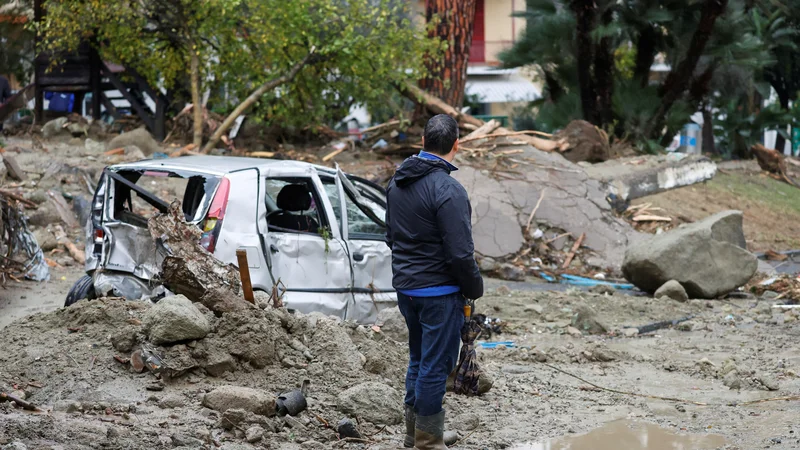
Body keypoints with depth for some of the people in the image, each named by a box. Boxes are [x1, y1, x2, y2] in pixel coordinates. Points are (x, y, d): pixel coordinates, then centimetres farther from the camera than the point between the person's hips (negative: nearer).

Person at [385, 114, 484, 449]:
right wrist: (475, 288, -6)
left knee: (419, 359, 20)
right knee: (435, 367, 0)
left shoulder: (397, 183, 5)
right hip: (439, 292, -8)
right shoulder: (448, 190, -22)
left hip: (405, 287, 8)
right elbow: (461, 253, -21)